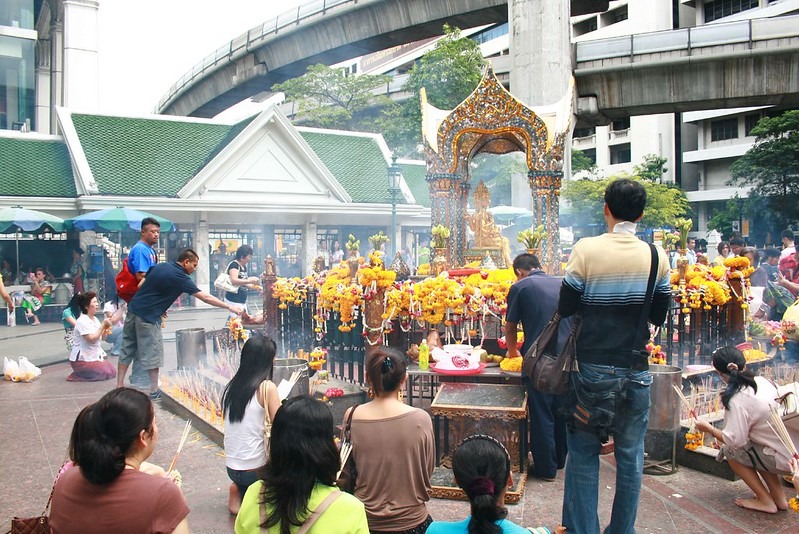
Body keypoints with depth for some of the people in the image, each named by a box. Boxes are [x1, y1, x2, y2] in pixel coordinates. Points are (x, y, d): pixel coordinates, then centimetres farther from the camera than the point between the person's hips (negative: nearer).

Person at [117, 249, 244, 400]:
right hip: (148, 317, -8)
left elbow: (141, 286, 16)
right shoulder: (179, 277, -13)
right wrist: (230, 307, -10)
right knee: (152, 353, 3)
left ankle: (119, 387, 17)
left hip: (133, 309, 8)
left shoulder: (161, 266, 9)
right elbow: (205, 297, -14)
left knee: (127, 350, 12)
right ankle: (154, 391, 10)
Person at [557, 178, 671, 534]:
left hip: (592, 369, -2)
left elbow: (566, 308, -7)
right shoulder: (657, 256, -2)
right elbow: (659, 316, 6)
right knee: (630, 455, 15)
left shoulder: (587, 250, -11)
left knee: (584, 452, 11)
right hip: (636, 369, 2)